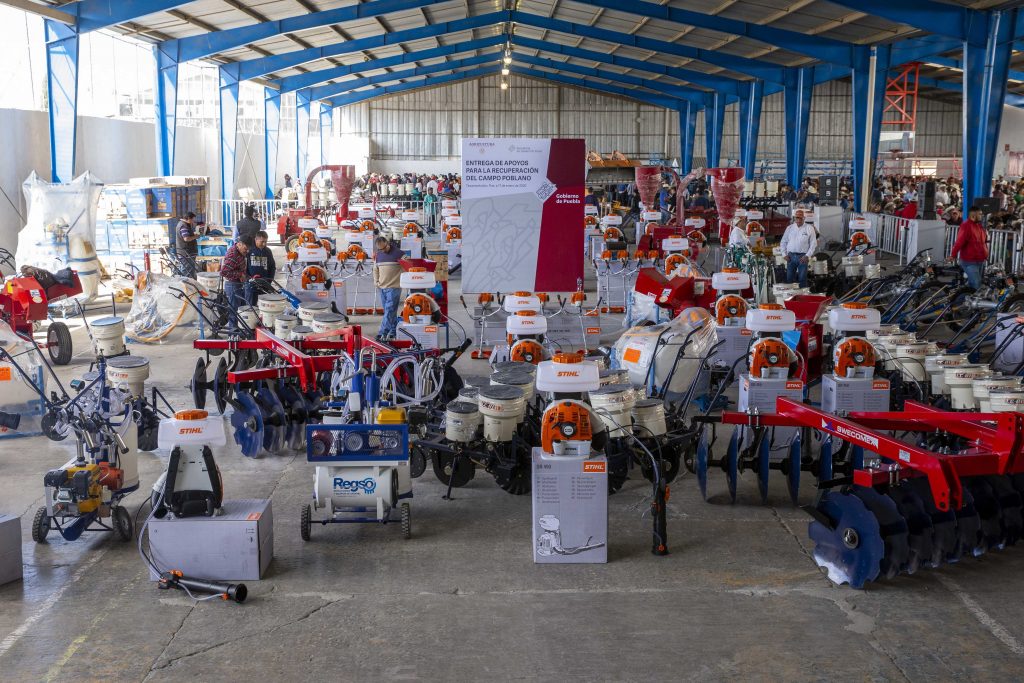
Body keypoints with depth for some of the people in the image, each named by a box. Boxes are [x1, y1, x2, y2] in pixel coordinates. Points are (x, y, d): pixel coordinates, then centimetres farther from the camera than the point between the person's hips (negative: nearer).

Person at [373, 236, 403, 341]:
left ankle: (383, 333, -14)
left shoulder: (398, 253, -8)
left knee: (389, 311, -10)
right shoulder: (378, 255, 9)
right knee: (391, 311, 12)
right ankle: (394, 331, 22)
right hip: (382, 287, 6)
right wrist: (376, 281, 11)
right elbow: (375, 269, 21)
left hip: (394, 287, -6)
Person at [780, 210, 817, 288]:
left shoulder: (809, 228, 2)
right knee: (789, 278, 3)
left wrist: (807, 256, -9)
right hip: (791, 256, 3)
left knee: (802, 279, -2)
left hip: (803, 257, -3)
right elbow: (783, 242, 15)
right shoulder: (790, 228, 10)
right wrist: (785, 254, 3)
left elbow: (813, 244, 0)